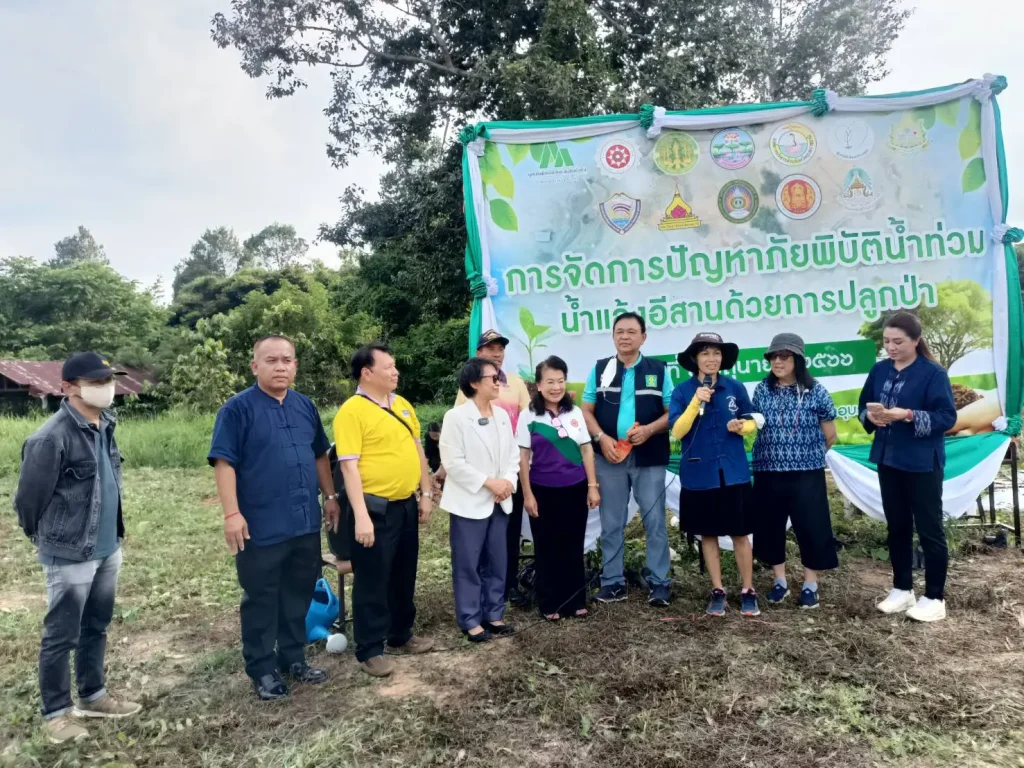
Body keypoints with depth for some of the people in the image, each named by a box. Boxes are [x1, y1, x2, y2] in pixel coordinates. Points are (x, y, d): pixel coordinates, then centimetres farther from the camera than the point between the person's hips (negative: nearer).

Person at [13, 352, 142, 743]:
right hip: (70, 557, -7)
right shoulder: (51, 438, -21)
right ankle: (55, 713, 24)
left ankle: (92, 695, 36)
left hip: (108, 550, 7)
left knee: (96, 627, 20)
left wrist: (114, 533, 16)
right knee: (61, 636, 8)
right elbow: (28, 498, -12)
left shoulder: (105, 426, 4)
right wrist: (48, 540, 4)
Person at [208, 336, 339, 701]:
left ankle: (293, 659, 31)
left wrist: (329, 496, 14)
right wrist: (232, 513, -18)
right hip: (261, 526, -5)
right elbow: (224, 462, -13)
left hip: (305, 522, 6)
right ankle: (262, 669, 22)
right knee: (261, 600, 7)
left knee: (298, 595, 15)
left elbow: (320, 455, 17)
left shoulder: (305, 406, 9)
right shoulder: (238, 408, -9)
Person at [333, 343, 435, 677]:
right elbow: (349, 466, -17)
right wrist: (361, 516, -21)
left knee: (404, 577, 19)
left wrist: (426, 493, 13)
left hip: (406, 504, 7)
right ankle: (370, 650, 18)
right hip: (376, 508, -7)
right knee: (372, 582, 5)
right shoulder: (352, 411, -13)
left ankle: (400, 636, 36)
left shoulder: (402, 405, 9)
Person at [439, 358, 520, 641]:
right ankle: (470, 621, 15)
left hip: (498, 501, 6)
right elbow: (453, 462, -16)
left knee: (496, 564, 13)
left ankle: (493, 615, 26)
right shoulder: (456, 417, -11)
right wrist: (488, 482, -17)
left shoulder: (502, 415, 7)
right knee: (468, 565, 4)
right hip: (469, 503, -6)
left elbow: (513, 454, 10)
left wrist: (508, 481, -8)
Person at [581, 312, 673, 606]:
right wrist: (601, 438, -11)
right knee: (612, 523, 8)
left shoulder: (658, 370, 5)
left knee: (655, 521, 3)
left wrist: (649, 429, -15)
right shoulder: (600, 369, 7)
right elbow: (586, 411, 5)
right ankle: (613, 581, 18)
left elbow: (672, 413, 2)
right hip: (610, 456, 1)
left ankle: (659, 582, 13)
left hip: (649, 458, -1)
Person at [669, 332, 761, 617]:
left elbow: (753, 422, 9)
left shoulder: (736, 388, -1)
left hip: (733, 472, 0)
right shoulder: (682, 391, -5)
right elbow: (677, 431, -12)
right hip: (699, 474, 0)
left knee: (740, 533, 7)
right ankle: (717, 591, 23)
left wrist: (741, 426, -14)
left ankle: (748, 591, 22)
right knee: (708, 534, 10)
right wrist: (696, 402, -22)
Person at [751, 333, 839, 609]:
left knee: (811, 526, 3)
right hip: (768, 472, 3)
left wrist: (810, 455, 11)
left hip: (807, 473, -2)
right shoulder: (761, 391, 2)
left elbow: (830, 435, 4)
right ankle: (780, 581, 26)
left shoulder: (815, 391, -5)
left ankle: (810, 584, 19)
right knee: (770, 525, 8)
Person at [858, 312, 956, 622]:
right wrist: (872, 416, -11)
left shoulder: (933, 373, -11)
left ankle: (935, 598, 16)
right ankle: (902, 590, 28)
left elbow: (947, 417, -15)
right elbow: (863, 406, 11)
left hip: (922, 463, -6)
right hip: (888, 460, 6)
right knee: (897, 526, 14)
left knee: (929, 529, 4)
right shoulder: (879, 370, 5)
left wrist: (908, 415, -26)